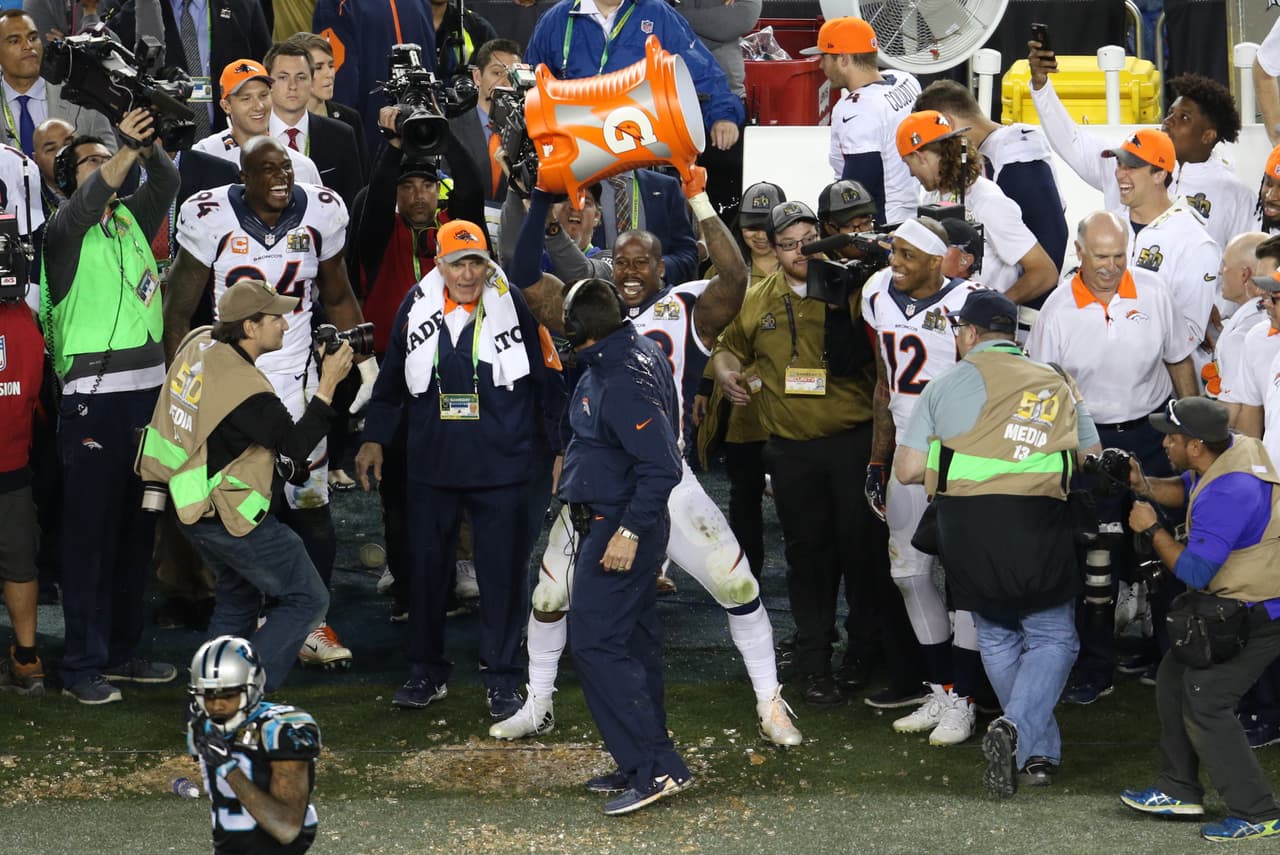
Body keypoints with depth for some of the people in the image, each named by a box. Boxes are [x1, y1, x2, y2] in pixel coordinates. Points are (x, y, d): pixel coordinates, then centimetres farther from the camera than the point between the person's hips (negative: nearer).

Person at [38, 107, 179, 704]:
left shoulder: (133, 221, 14)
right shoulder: (64, 231, -3)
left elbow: (166, 182, 4)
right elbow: (84, 206, -23)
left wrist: (149, 145, -15)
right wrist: (127, 150, -33)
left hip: (149, 391, 7)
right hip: (94, 397, -7)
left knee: (136, 529, 12)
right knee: (91, 531, -5)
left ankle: (122, 651, 21)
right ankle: (82, 665, -2)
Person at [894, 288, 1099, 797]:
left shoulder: (948, 384, 6)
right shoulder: (1057, 385, 14)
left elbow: (907, 469, 3)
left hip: (965, 527, 0)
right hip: (1038, 524, 0)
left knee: (997, 638, 18)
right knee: (1052, 638, 12)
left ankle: (1039, 753, 14)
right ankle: (1018, 728, -13)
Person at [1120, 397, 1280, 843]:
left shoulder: (1226, 494, -30)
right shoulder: (1237, 449, 0)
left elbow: (1194, 572, -26)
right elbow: (1184, 489, 18)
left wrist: (1152, 529, -13)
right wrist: (1143, 485, -1)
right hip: (1239, 602, 11)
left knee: (1204, 702, -12)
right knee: (1175, 677, 15)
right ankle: (1180, 791, 23)